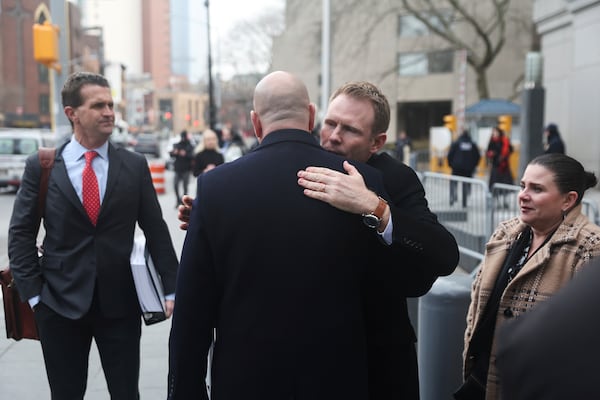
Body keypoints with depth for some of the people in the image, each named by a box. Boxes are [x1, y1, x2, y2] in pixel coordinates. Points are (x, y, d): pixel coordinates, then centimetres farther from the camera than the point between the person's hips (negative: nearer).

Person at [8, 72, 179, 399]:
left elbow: (156, 231, 3)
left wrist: (171, 288, 0)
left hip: (120, 302, 1)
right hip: (61, 303, 0)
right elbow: (21, 234, 1)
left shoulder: (135, 166, 1)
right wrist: (32, 292, -6)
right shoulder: (41, 166, -1)